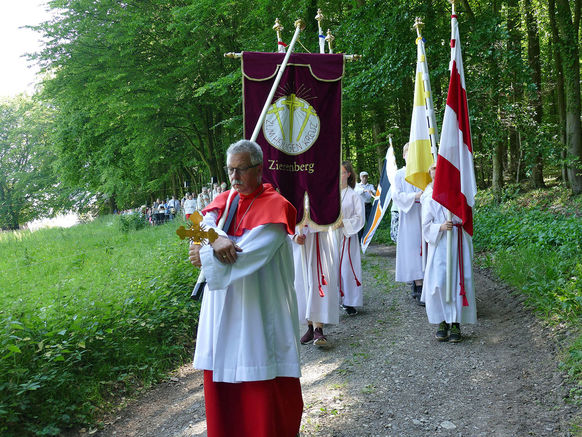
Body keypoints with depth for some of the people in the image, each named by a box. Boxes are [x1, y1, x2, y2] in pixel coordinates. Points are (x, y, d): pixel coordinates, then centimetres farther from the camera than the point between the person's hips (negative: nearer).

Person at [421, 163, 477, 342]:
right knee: (439, 283, -6)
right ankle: (442, 322, 8)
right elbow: (426, 226, -2)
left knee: (458, 282, -2)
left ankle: (456, 324, 6)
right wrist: (441, 227, -16)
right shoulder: (431, 200, 3)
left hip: (458, 245, 1)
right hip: (440, 246, -1)